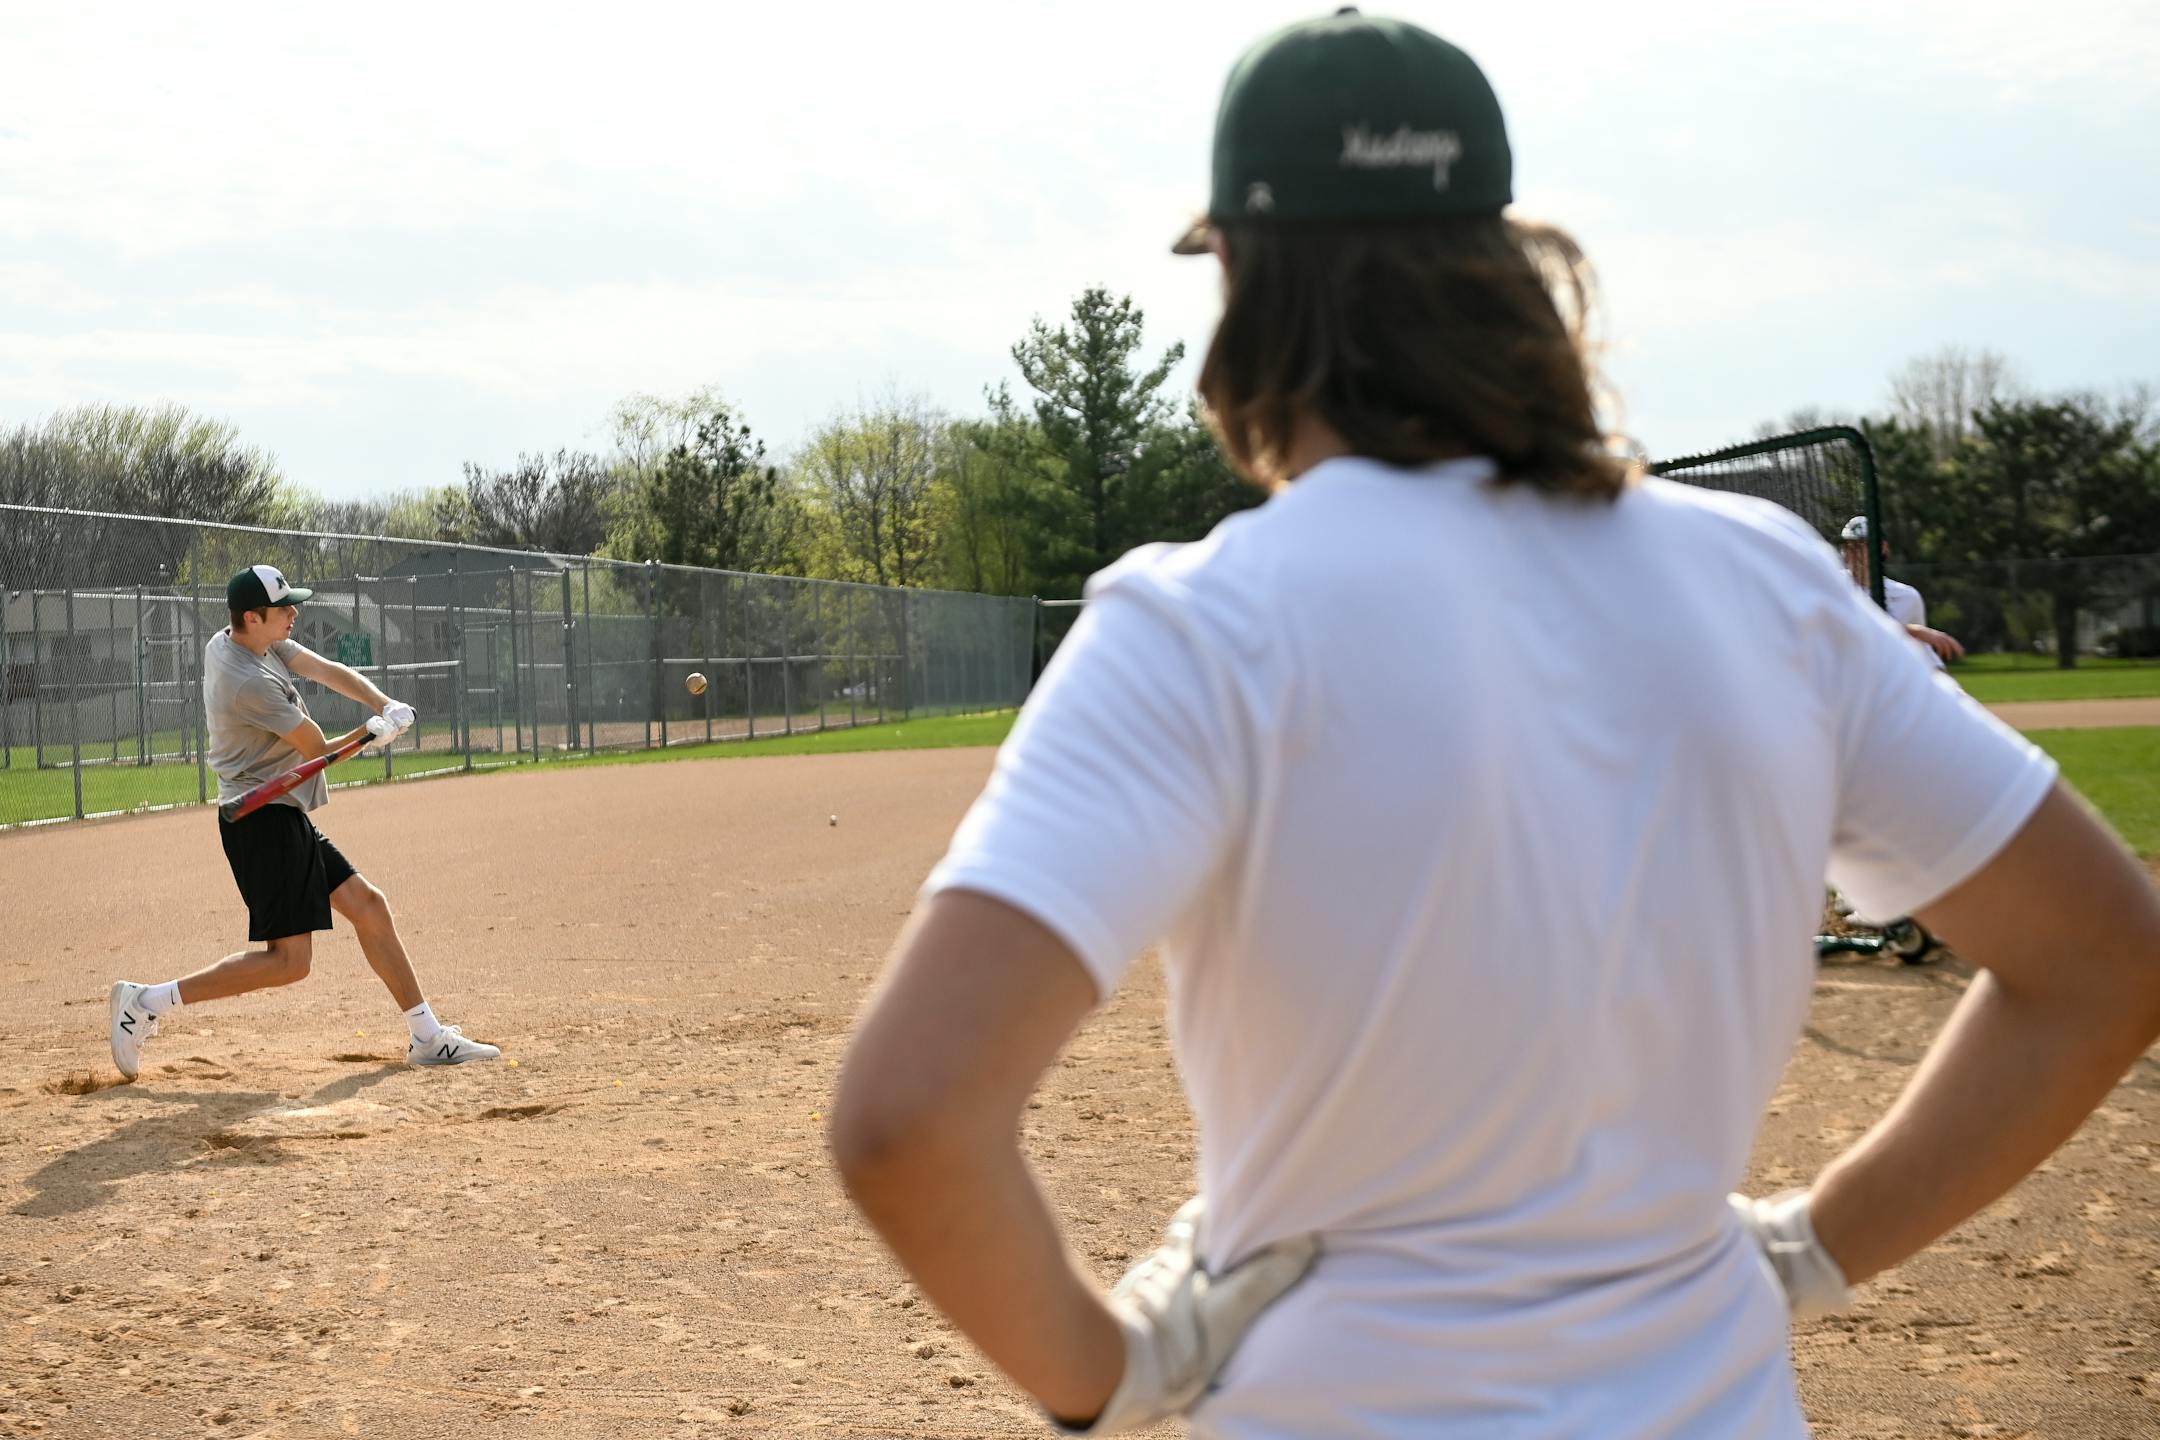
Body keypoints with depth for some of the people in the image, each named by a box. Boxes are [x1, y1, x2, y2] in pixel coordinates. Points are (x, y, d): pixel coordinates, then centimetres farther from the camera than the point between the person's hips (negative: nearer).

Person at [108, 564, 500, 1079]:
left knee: (368, 906, 11)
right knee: (289, 961, -10)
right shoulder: (250, 682, -22)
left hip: (286, 819, 10)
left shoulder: (238, 642, 6)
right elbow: (319, 750, -14)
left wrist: (385, 705, -13)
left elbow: (327, 671, 3)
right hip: (263, 823, -10)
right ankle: (148, 1001, -4)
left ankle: (427, 1037, 15)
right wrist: (374, 730, 3)